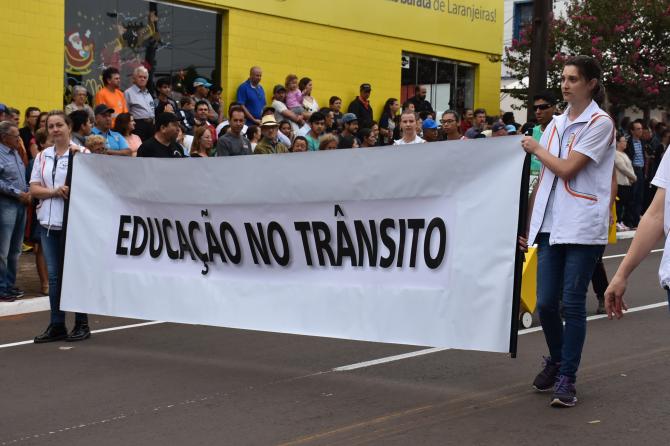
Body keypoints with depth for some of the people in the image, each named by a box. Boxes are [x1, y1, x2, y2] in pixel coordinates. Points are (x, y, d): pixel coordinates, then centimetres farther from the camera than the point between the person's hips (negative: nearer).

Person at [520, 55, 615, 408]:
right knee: (545, 303, 3)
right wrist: (528, 221, 16)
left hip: (583, 228, -5)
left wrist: (536, 149, 4)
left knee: (573, 302, -5)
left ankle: (567, 378, 3)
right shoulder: (556, 124, 15)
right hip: (551, 226, 5)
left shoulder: (600, 123, -4)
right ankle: (556, 360, 27)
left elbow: (566, 168, -12)